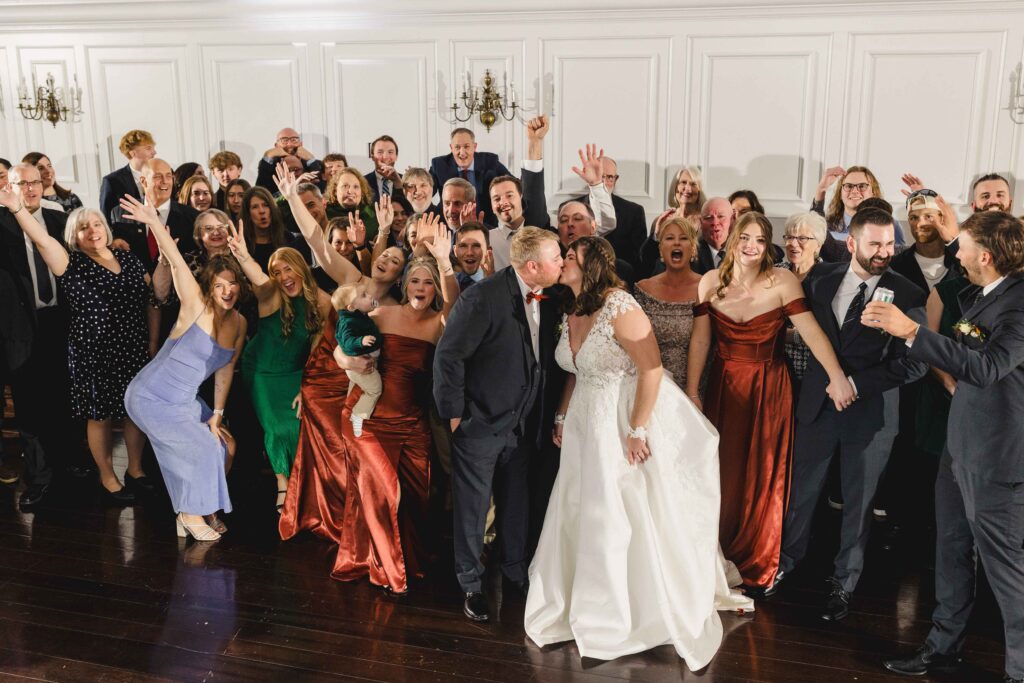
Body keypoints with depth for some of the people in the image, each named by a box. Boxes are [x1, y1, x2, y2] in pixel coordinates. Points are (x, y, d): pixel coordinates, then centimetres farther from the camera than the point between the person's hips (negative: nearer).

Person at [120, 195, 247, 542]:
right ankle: (192, 516, 16)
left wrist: (215, 417, 2)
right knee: (202, 450, -6)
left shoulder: (239, 323, -1)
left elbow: (226, 370, 3)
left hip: (185, 401, 7)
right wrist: (155, 223, -45)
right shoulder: (195, 305, -18)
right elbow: (176, 261, -33)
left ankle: (200, 511, 26)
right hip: (151, 398, -7)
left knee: (224, 447, 8)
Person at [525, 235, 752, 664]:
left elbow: (652, 369, -21)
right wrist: (561, 417, 14)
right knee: (586, 515, 14)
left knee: (640, 519, 2)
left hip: (628, 422, -8)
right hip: (588, 426, 8)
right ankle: (600, 609, 33)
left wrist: (638, 430, -23)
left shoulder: (619, 307, -18)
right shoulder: (570, 313, 7)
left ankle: (662, 614, 22)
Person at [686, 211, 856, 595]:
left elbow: (811, 331, -20)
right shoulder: (711, 282, -4)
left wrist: (838, 377, -31)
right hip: (724, 387, 2)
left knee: (762, 478, 10)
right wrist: (691, 392, -3)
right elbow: (699, 340, -3)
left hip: (769, 389, -2)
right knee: (722, 474, 11)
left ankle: (756, 568, 28)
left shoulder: (782, 281, -12)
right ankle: (716, 560, 29)